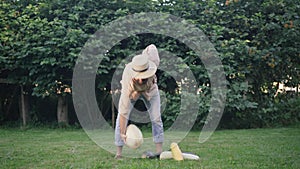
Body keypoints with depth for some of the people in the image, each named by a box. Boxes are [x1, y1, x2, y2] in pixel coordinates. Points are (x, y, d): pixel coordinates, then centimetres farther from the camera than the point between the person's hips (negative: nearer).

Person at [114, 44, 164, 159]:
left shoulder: (152, 61, -41)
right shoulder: (128, 83, -45)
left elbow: (152, 47, -17)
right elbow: (123, 111, -40)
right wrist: (122, 133, -39)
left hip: (150, 89, 2)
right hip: (132, 91, -2)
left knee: (156, 118, -7)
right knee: (121, 120, -11)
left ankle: (159, 151, -1)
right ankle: (119, 152, -1)